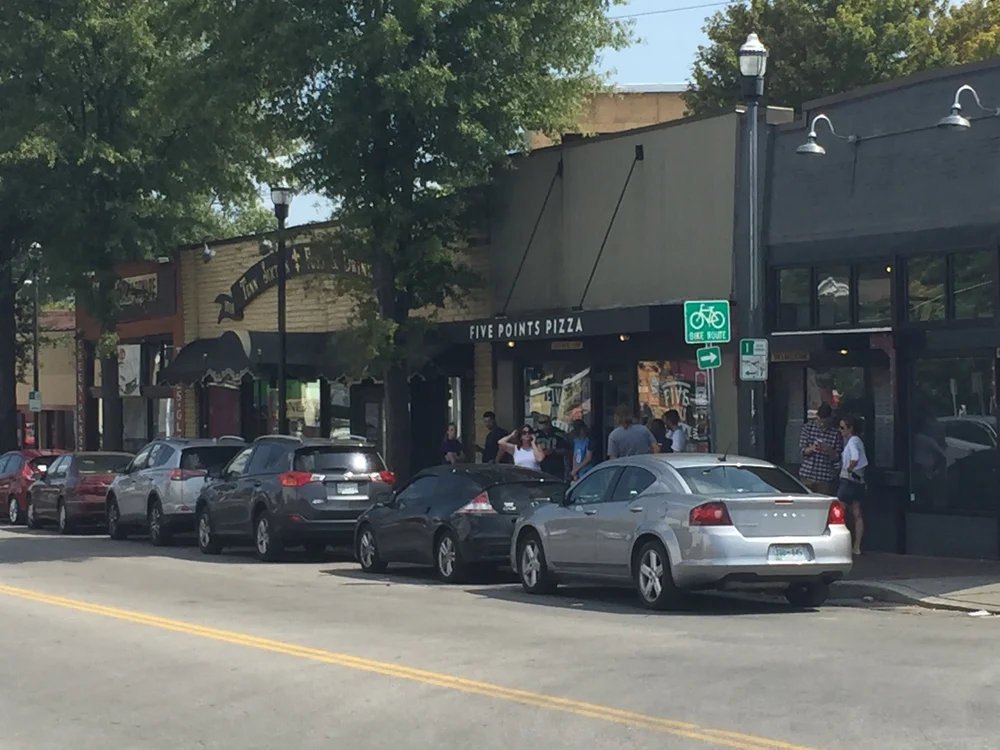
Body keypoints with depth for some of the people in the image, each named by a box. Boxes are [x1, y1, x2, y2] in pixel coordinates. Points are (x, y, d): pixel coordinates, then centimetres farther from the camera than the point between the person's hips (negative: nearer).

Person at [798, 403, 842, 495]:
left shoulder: (836, 433, -1)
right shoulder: (808, 428, 5)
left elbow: (837, 458, 0)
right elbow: (802, 450, 1)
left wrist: (829, 450, -20)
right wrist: (811, 449, -21)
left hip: (826, 479, -1)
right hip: (807, 476, 2)